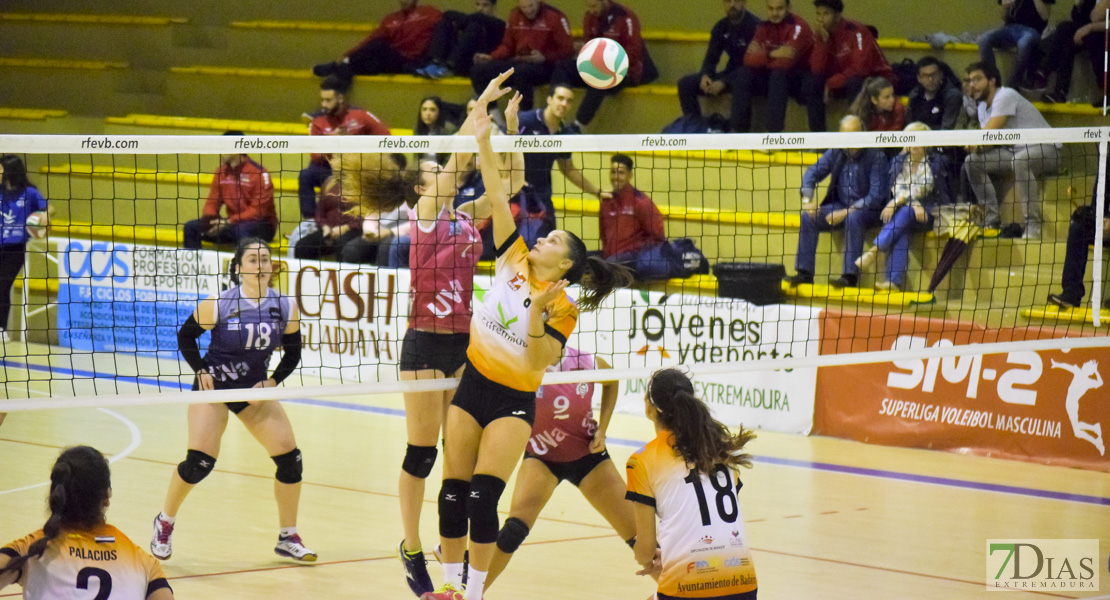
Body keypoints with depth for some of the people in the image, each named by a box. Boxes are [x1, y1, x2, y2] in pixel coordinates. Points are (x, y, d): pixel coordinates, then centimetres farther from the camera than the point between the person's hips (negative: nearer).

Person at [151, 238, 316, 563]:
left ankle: (288, 538, 14)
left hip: (255, 390, 4)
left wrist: (272, 382, -9)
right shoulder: (219, 304, -17)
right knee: (199, 462, -16)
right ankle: (165, 522, 11)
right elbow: (185, 336, -3)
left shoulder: (285, 307, -8)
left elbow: (292, 353, 4)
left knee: (290, 458, -5)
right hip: (214, 388, -4)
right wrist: (201, 371, -12)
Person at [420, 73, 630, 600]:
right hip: (472, 384, 4)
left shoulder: (563, 308, -10)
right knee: (453, 492, 5)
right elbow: (495, 191, -5)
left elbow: (538, 362, -19)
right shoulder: (512, 259, 1)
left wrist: (536, 316, -32)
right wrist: (483, 136, -11)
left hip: (513, 400, -4)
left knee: (483, 497, -12)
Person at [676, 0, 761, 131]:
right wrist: (705, 75, -18)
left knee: (740, 83, -43)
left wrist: (724, 83, -29)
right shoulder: (721, 28, 6)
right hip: (731, 73, 7)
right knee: (685, 83, -6)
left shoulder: (754, 26, -16)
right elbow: (711, 58, 7)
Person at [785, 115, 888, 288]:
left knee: (853, 218, -37)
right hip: (840, 206, 5)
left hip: (869, 210, -5)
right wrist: (807, 199, -10)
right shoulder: (836, 153, 1)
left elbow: (876, 196, -20)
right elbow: (813, 173, 9)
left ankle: (850, 275, -34)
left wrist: (845, 212, -24)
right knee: (808, 217, -16)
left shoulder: (876, 156, -15)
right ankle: (805, 273, -13)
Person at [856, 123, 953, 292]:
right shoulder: (898, 162, 12)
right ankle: (895, 281, -45)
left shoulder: (937, 162, 0)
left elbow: (923, 188, -12)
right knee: (900, 228, -32)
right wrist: (914, 204, -20)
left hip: (932, 213, -2)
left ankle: (873, 251, -46)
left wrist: (897, 201, -23)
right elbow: (897, 189, 0)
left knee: (904, 213, -34)